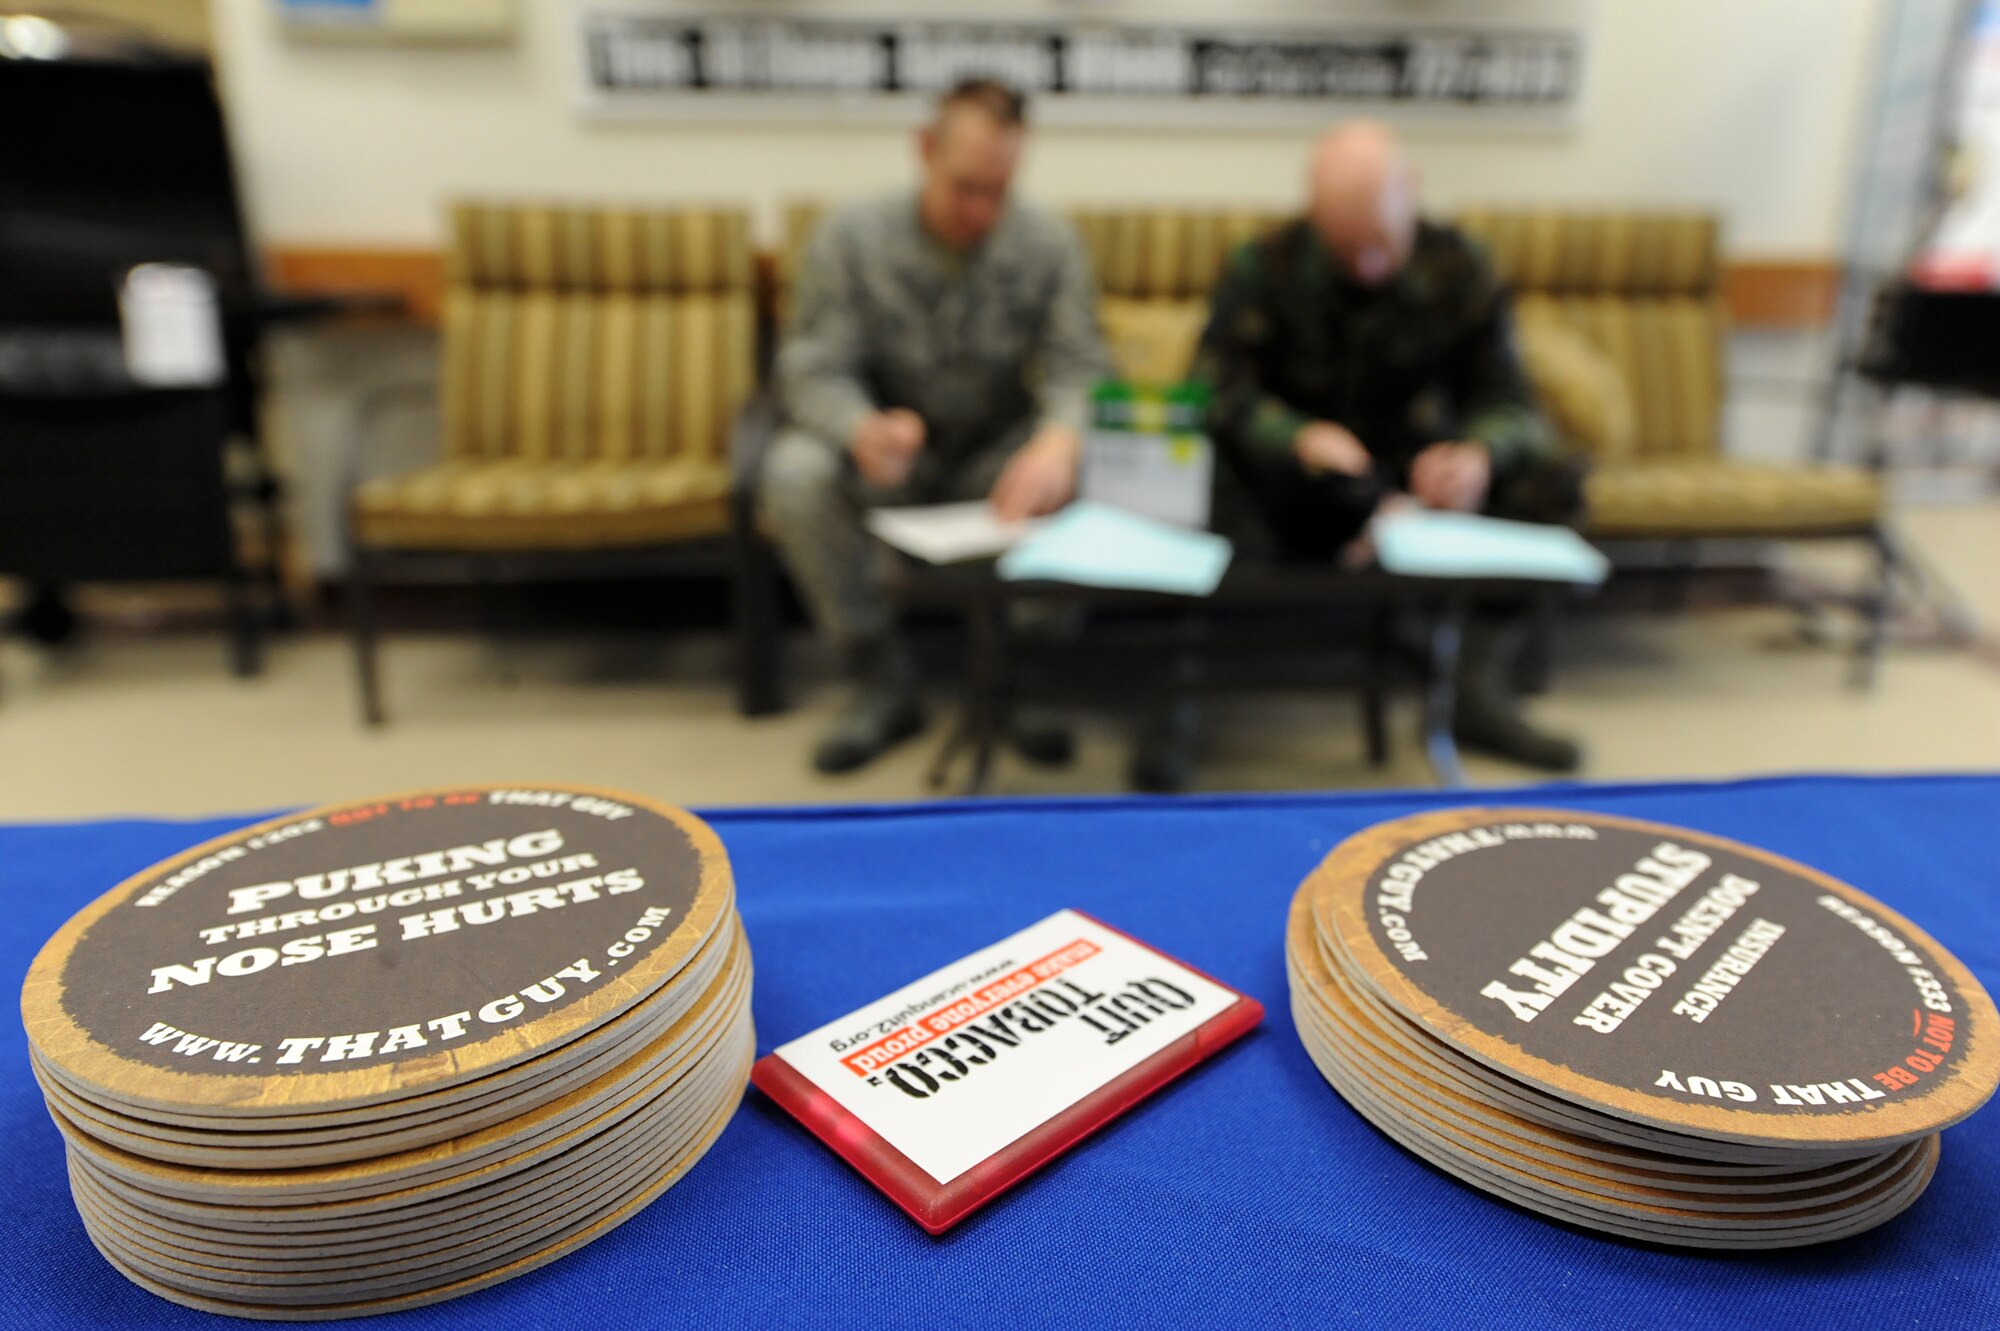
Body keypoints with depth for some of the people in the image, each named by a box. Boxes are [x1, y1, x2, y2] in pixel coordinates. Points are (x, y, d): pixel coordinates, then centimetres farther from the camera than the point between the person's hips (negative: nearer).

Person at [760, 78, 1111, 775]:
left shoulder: (1050, 244, -6)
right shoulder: (850, 238, -10)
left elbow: (1080, 369, -15)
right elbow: (813, 370, -15)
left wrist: (1058, 442, -41)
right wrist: (862, 430, -40)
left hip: (998, 454, 1)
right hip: (887, 454, 0)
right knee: (793, 475, -31)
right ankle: (884, 685, -14)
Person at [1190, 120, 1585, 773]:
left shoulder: (1459, 270, 0)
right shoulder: (1264, 268, -7)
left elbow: (1507, 399, -4)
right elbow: (1215, 389, -16)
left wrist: (1479, 454, -30)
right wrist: (1298, 435, -37)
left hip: (1421, 467, 4)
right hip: (1313, 471, -3)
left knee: (1549, 482, -23)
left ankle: (1482, 686, -23)